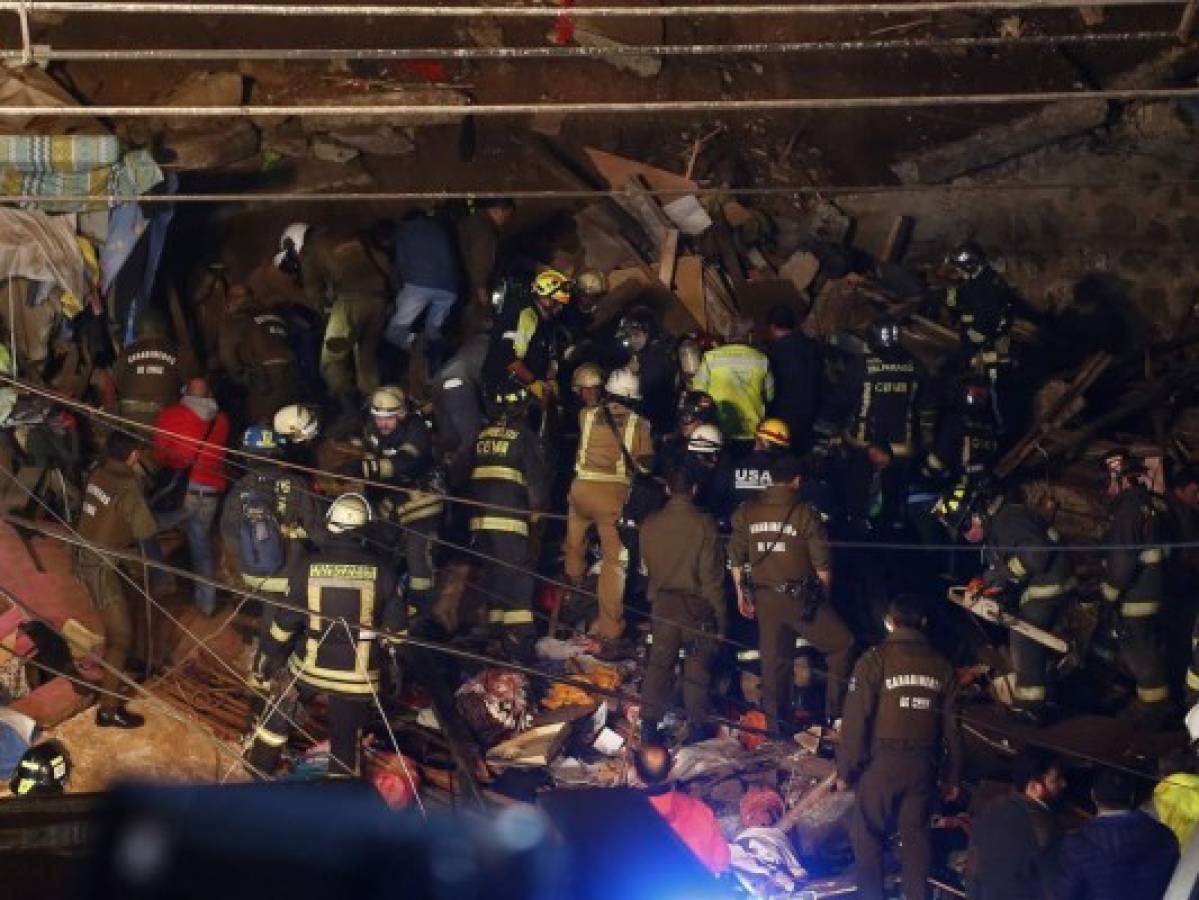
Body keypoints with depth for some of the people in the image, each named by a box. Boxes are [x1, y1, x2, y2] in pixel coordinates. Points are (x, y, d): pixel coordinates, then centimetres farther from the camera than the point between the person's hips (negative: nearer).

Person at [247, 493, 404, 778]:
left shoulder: (307, 565, -12)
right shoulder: (380, 570, -10)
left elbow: (287, 618, -5)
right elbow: (395, 626, -3)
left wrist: (270, 657, 9)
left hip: (311, 665, 0)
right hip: (358, 672, 0)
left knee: (280, 711, 24)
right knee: (345, 737, 11)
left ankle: (260, 767, 34)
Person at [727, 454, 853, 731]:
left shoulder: (746, 512, 2)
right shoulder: (805, 514, -9)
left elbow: (736, 558, 6)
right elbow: (822, 564, -7)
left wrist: (742, 593, 17)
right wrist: (824, 595, 8)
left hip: (764, 598, 5)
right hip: (799, 595, -5)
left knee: (773, 660, 13)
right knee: (842, 645, 9)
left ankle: (774, 726, 19)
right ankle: (835, 711, 5)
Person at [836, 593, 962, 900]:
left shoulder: (875, 659, -7)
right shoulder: (941, 665, 6)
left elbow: (856, 719, -10)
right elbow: (950, 726, 9)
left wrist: (845, 769, -3)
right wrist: (951, 777, 17)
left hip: (881, 762, -4)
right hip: (923, 766, 4)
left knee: (868, 835, 6)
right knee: (916, 835, 11)